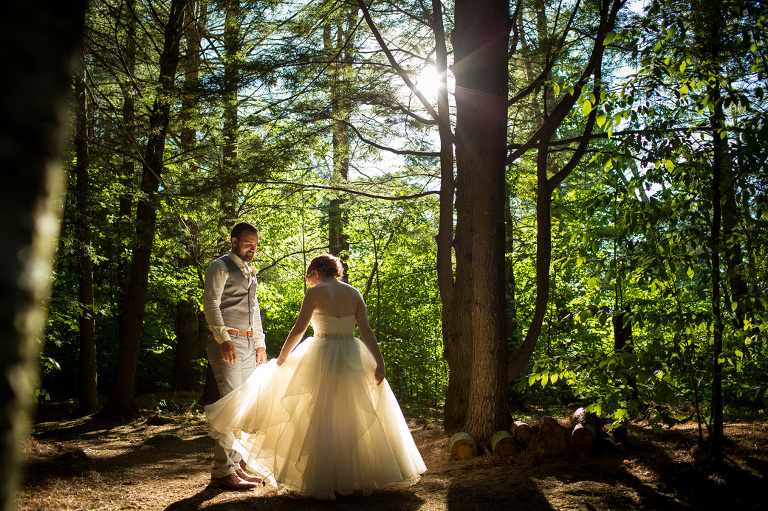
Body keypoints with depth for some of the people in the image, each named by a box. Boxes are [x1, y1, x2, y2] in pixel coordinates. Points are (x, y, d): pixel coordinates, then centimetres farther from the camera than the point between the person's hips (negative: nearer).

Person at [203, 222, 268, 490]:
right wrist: (224, 339, -22)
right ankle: (222, 472, -8)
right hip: (227, 342, -8)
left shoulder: (249, 272, 21)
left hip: (249, 344, 8)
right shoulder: (220, 267, -4)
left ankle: (235, 465, 15)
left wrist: (260, 343, 19)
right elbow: (210, 305, -12)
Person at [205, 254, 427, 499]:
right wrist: (379, 362, -1)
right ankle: (360, 477, 19)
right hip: (352, 359, 4)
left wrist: (281, 359, 4)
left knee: (320, 421, 5)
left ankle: (322, 483, 9)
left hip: (322, 360, -4)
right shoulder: (354, 292, 6)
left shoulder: (315, 293, -6)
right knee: (355, 420, 13)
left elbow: (298, 330, -7)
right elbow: (366, 331, 0)